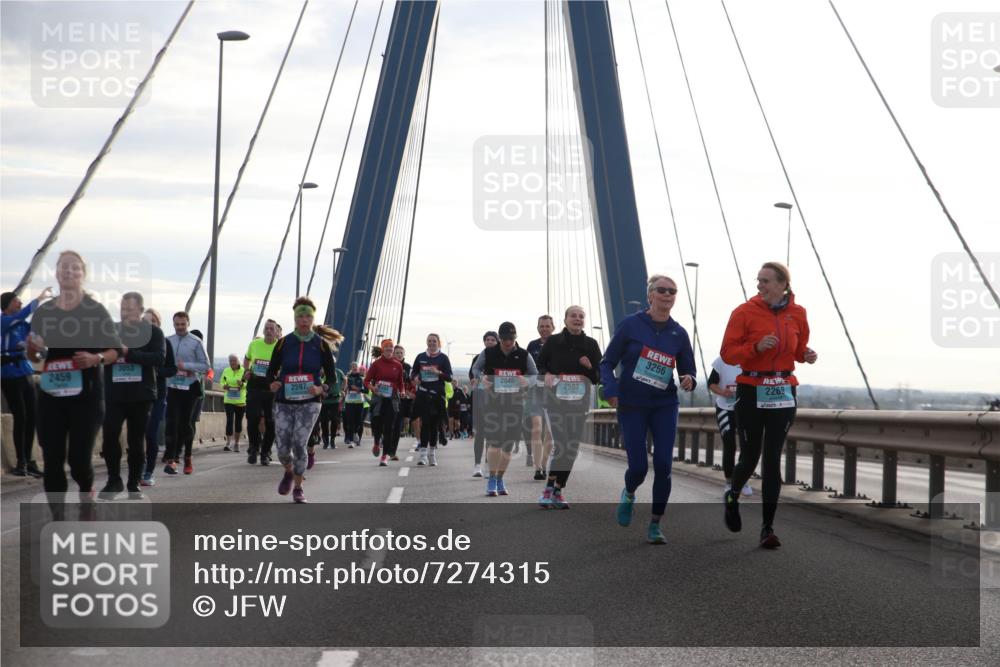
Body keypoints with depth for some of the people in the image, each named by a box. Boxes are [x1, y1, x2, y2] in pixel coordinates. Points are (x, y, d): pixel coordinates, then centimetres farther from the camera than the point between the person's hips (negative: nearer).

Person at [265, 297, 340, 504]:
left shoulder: (321, 344, -1)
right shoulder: (284, 343, 1)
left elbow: (332, 376, 4)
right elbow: (271, 371, 9)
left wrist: (321, 389, -16)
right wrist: (272, 384, -13)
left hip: (309, 403, -2)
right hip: (284, 402, 2)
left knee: (299, 445, -13)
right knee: (282, 449, -3)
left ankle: (298, 487, 6)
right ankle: (289, 472, 32)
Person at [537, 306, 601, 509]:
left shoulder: (591, 345, 5)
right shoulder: (553, 341, 0)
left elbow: (597, 378, 8)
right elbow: (539, 365, 10)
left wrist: (590, 367, -13)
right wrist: (547, 374, -11)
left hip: (580, 401, 3)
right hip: (556, 399, -3)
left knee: (573, 447, 4)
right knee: (560, 444, -14)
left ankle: (559, 490, 13)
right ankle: (549, 488, -5)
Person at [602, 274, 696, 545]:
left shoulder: (679, 333, 2)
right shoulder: (630, 324, -6)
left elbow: (688, 371, 9)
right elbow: (607, 363, -3)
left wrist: (689, 381, -15)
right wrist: (611, 388, -20)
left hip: (664, 406, 2)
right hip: (632, 406, -2)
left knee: (663, 465, -7)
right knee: (639, 466, -5)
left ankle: (655, 524, 8)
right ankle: (628, 494, 32)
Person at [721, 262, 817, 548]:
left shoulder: (797, 313, 4)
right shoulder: (744, 312, -6)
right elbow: (727, 353, -7)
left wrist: (807, 355, -4)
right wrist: (756, 347, -22)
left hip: (783, 393, 2)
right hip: (751, 392, -2)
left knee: (773, 459, -1)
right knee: (749, 457, 2)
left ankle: (768, 527, 3)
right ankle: (732, 498, 35)